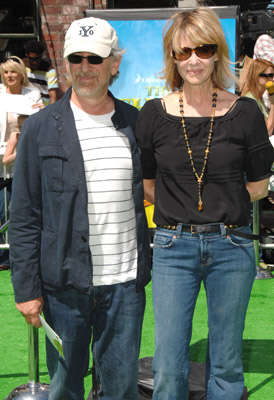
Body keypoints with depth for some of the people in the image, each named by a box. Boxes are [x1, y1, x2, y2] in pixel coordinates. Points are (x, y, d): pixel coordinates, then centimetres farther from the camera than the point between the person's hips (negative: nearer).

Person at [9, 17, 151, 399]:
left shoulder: (136, 123, 6)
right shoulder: (40, 128, -2)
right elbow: (23, 217, -2)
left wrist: (150, 268, 9)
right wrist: (26, 288, -5)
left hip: (125, 282, 2)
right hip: (66, 284, -1)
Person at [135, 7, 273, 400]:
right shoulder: (154, 114, -1)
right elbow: (147, 185, 8)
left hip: (231, 245, 0)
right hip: (173, 246, 0)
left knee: (226, 364, 12)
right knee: (168, 367, 4)